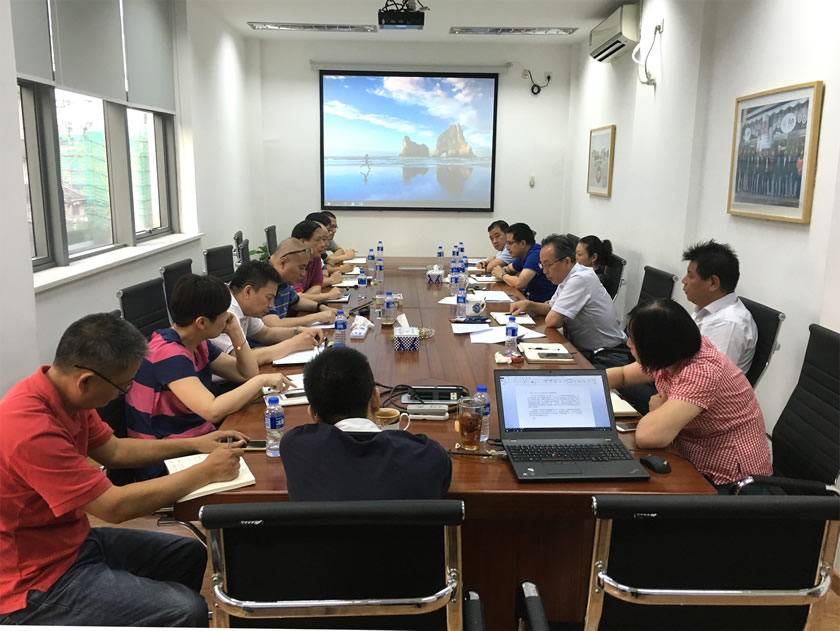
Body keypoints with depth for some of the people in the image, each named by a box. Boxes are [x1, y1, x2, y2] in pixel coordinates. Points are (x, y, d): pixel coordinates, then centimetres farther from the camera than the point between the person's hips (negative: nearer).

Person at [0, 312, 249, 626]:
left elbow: (115, 451, 12)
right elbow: (115, 506, -27)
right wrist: (204, 472, -18)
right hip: (37, 583, -9)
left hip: (73, 540, 9)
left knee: (190, 555, 16)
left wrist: (194, 444, 7)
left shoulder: (65, 394, -3)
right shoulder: (32, 429, -32)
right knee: (186, 610, -19)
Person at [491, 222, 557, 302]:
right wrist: (503, 270, 1)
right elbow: (509, 268, 26)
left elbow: (519, 283, -28)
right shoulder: (523, 255, 8)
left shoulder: (536, 255, -20)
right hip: (533, 298, 8)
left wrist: (503, 275, -9)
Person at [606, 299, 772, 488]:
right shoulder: (671, 358, -3)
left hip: (725, 481, -7)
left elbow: (648, 436, -38)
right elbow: (622, 375, 15)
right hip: (694, 466, 7)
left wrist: (657, 408, -16)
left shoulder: (702, 372, -29)